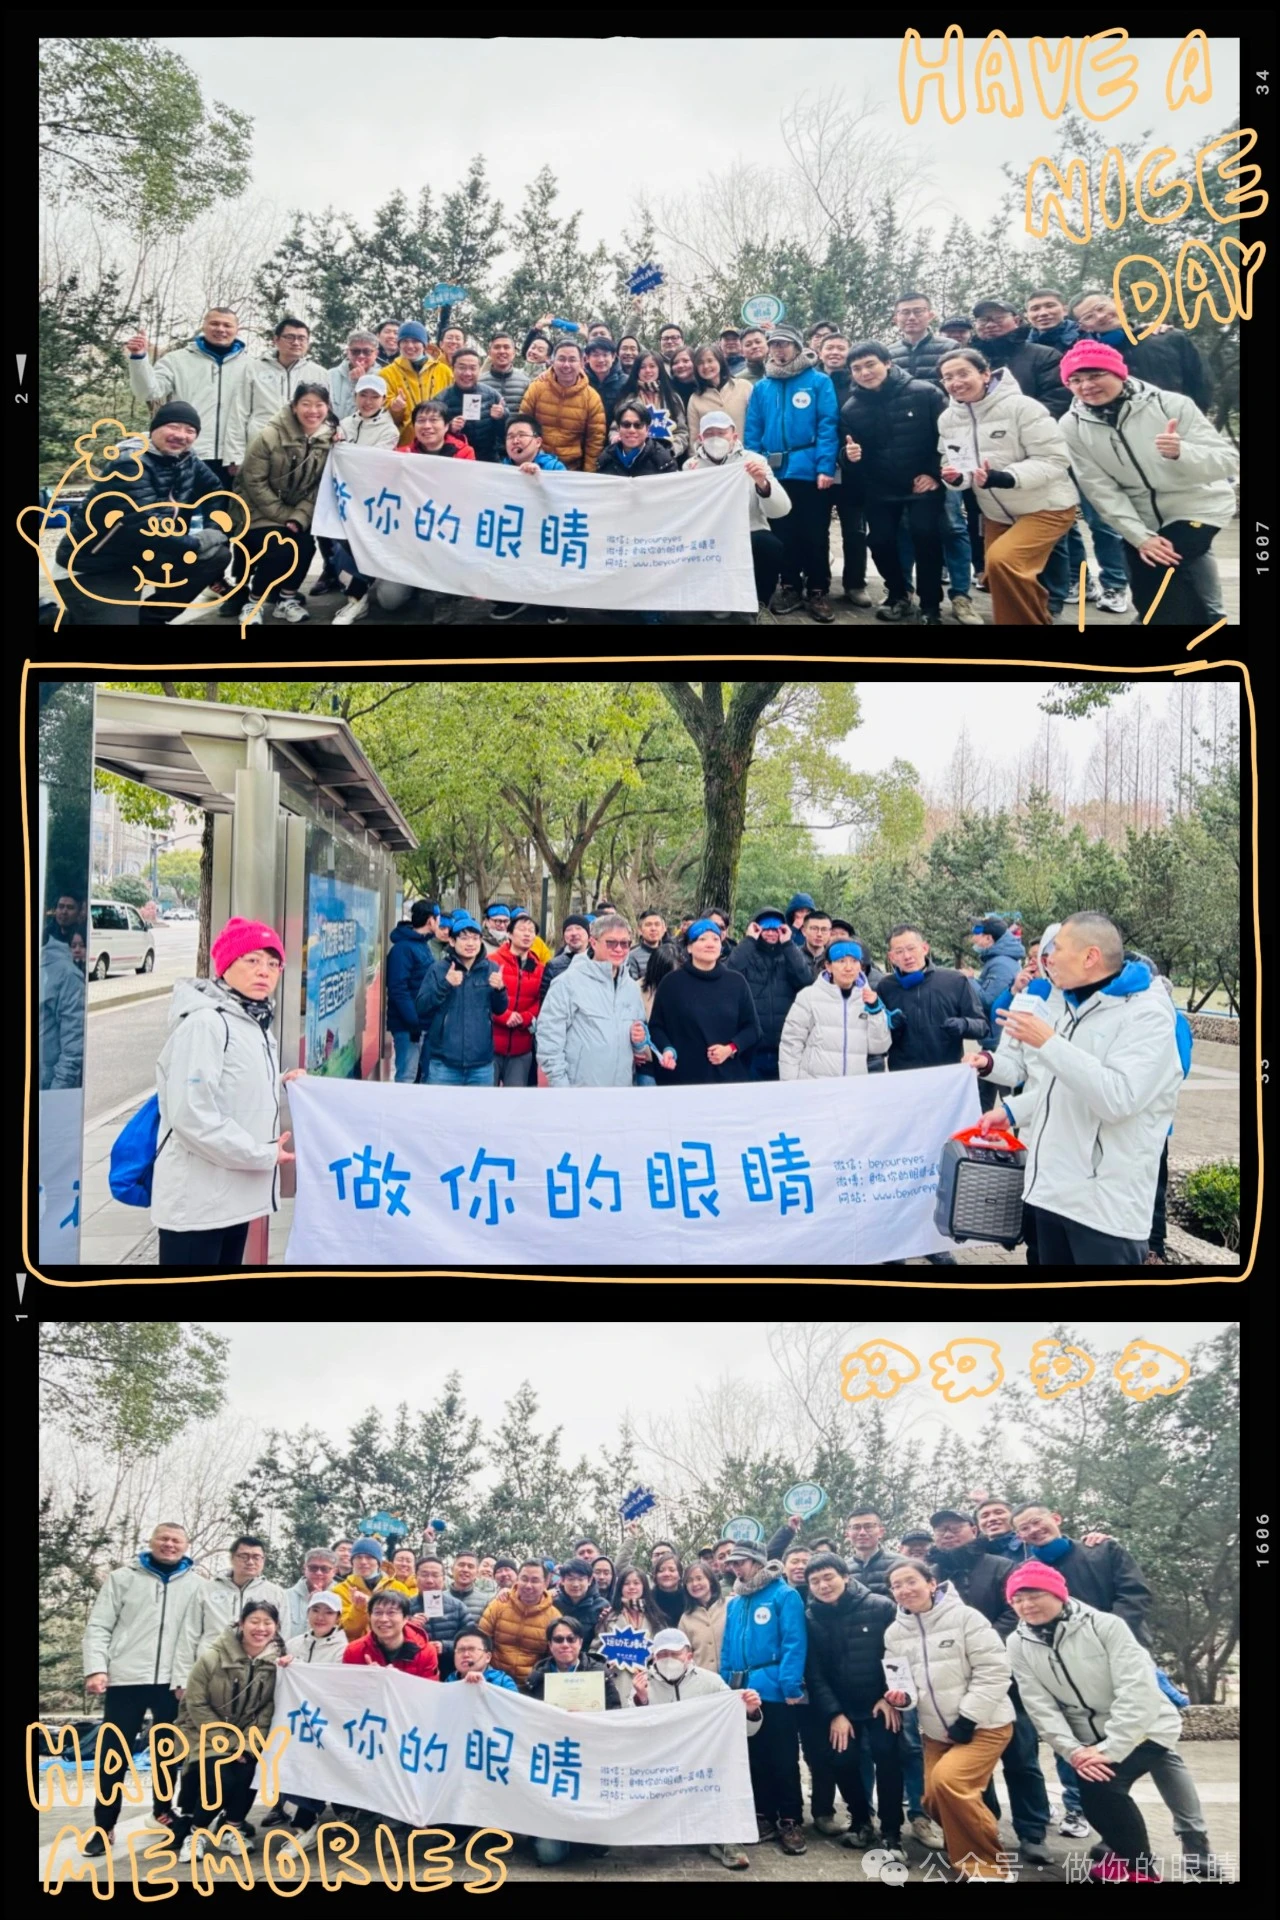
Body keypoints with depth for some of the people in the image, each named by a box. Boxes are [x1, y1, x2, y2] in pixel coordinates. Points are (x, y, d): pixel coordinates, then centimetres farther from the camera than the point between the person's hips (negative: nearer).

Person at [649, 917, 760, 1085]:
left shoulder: (736, 982, 8)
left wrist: (731, 1048, -7)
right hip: (685, 1077, -2)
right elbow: (656, 1026, 6)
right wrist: (667, 1049, -14)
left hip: (730, 1076, 2)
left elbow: (752, 1027, 10)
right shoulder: (672, 982, 3)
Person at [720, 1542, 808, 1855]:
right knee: (754, 1757, 14)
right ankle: (764, 1816, 24)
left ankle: (791, 1821, 10)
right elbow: (727, 1647, 14)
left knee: (783, 1760, 1)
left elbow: (794, 1642, -14)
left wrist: (791, 1687, -20)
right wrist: (724, 1685, 6)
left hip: (774, 1691, -6)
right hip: (742, 1692, 6)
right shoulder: (735, 1601, 12)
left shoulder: (784, 1595, -8)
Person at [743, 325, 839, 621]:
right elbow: (753, 432, 7)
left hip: (810, 472, -3)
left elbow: (827, 426, -8)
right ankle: (790, 587, 22)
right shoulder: (762, 387, 10)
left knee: (814, 535, 2)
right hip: (774, 473, 4)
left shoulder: (819, 382, -1)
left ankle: (817, 591, 9)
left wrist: (825, 467, -17)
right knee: (784, 533, 12)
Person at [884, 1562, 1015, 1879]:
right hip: (936, 1731, 6)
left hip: (983, 1724, -6)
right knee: (935, 1799, 0)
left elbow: (993, 1671, -17)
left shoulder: (964, 1617, -14)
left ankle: (987, 1865, -8)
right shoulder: (894, 1632, 4)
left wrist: (968, 1718, -19)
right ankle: (965, 1848, 30)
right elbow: (901, 1679, 14)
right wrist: (900, 1695, -10)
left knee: (947, 1780, -24)